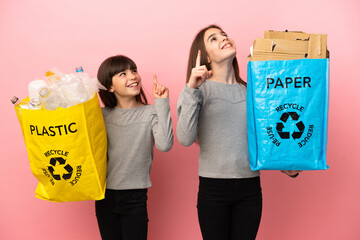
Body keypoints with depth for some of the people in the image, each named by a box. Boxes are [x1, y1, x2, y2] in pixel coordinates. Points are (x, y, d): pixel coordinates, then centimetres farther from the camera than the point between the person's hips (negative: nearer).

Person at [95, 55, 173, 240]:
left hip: (135, 198, -2)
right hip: (104, 196, 3)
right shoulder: (101, 114, 4)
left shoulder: (151, 113, -4)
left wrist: (162, 104, -20)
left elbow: (164, 145, -20)